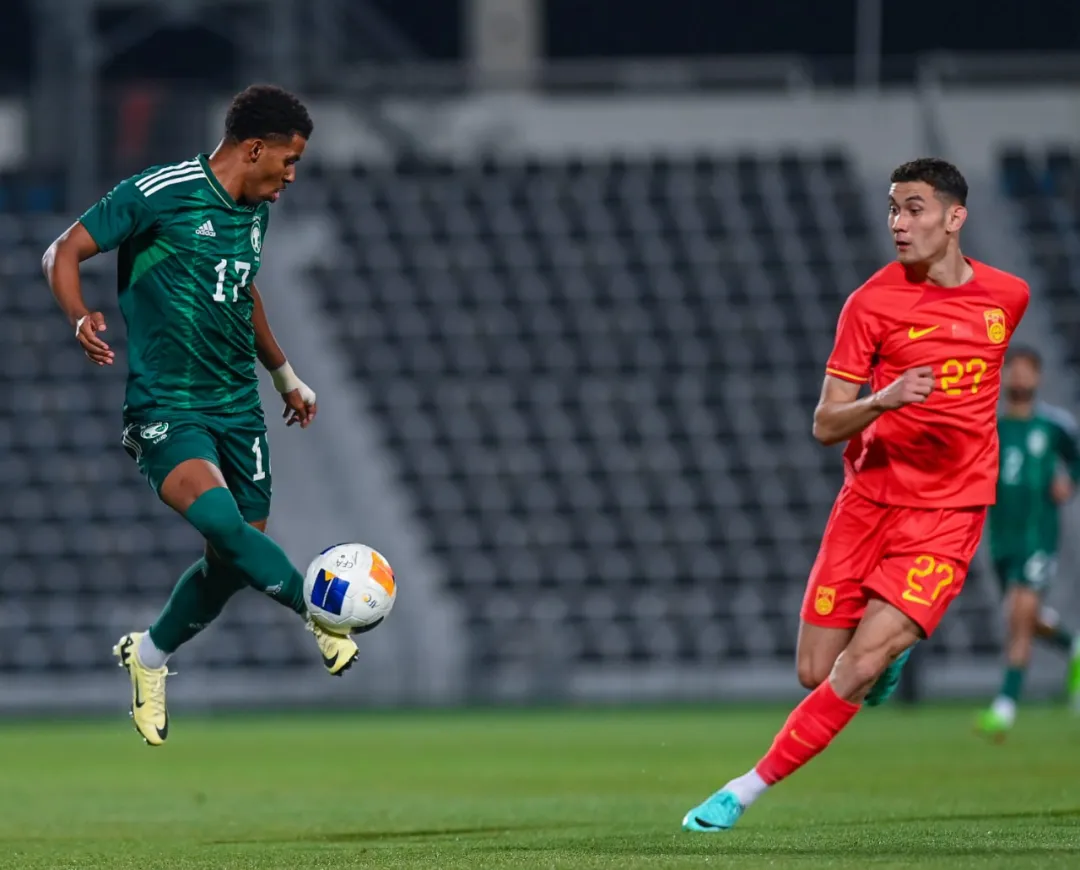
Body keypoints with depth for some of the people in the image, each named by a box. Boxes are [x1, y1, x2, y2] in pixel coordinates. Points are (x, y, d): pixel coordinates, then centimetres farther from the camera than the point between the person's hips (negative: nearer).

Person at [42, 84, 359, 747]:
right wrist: (81, 319, -28)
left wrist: (285, 375, 37)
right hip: (165, 407, -7)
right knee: (218, 516, -32)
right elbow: (64, 253, -9)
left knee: (236, 559, 5)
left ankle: (149, 656, 29)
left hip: (238, 407, 7)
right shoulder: (160, 194, -11)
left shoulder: (257, 211, 12)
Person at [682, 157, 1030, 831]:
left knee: (860, 666, -17)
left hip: (948, 512, -1)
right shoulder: (872, 302, -7)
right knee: (815, 673, 2)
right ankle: (893, 641, 36)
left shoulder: (1009, 296, 1)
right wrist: (882, 402, -27)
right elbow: (825, 426, -9)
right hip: (867, 501, 1)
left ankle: (747, 791, -9)